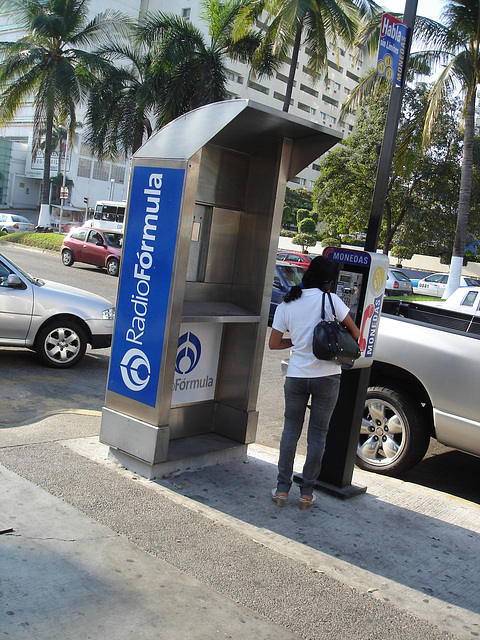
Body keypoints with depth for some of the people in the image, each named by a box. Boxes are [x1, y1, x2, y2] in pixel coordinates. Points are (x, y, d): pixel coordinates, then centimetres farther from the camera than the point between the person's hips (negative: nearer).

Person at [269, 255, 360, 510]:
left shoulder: (286, 305, 1)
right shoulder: (330, 300, -7)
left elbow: (274, 343, 4)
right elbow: (355, 333, 0)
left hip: (296, 375, 2)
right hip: (327, 376, -2)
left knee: (291, 429, 15)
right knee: (318, 433, 9)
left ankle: (282, 489, 17)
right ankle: (306, 492, 17)